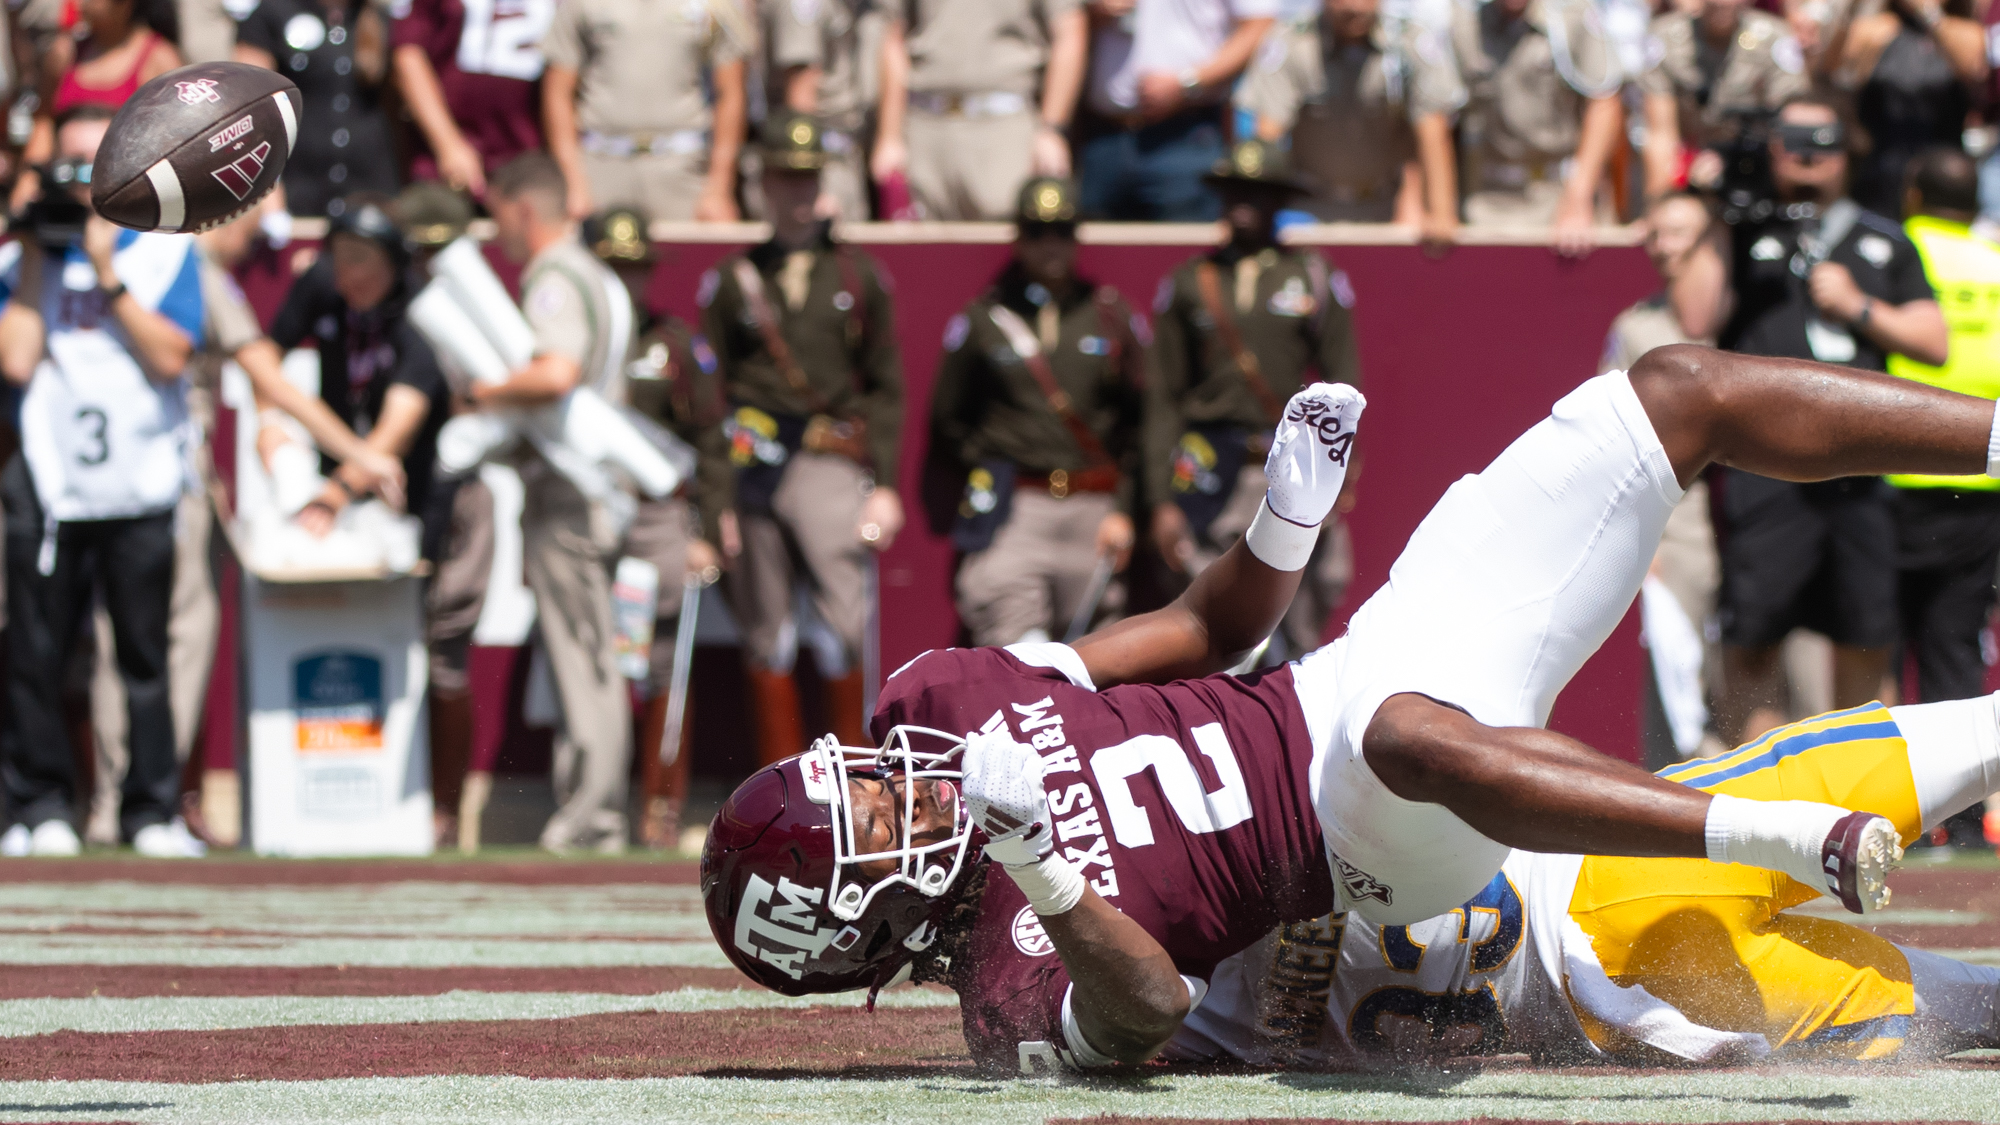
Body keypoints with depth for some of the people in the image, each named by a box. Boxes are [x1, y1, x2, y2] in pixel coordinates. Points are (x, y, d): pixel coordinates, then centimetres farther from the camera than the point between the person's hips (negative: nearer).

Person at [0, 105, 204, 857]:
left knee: (146, 655, 0)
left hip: (140, 488, -1)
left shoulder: (166, 250, 7)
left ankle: (152, 811, 7)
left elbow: (170, 357, -7)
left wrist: (106, 275, -10)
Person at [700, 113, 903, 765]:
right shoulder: (732, 281, 12)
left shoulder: (859, 278, 12)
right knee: (765, 631, 3)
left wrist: (886, 487, 2)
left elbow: (886, 388, 12)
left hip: (830, 464, -1)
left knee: (845, 619, -15)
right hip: (752, 462, 1)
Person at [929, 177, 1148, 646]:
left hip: (1095, 514, 2)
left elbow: (1142, 422, 7)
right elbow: (947, 422, 11)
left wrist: (1125, 511, -1)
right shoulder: (982, 319, 6)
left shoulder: (1113, 316, 9)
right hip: (1011, 514, -2)